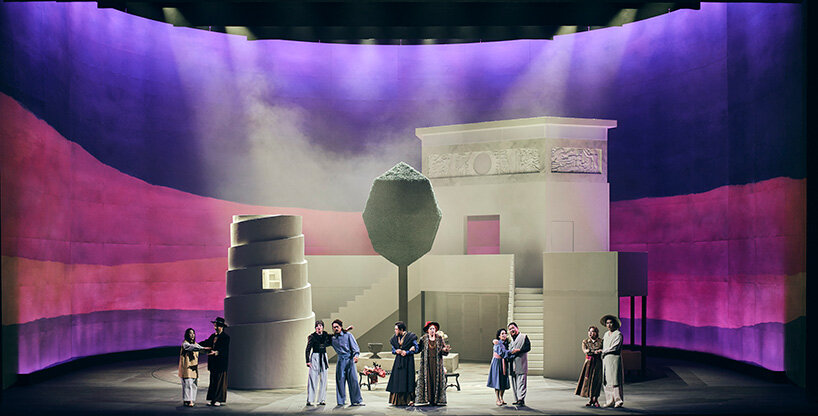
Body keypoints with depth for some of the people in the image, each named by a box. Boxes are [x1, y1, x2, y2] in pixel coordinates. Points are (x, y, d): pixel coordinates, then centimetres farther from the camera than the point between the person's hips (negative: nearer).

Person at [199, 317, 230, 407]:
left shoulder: (226, 337, -10)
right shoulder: (213, 336, 14)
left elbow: (224, 349, -20)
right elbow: (206, 343, 20)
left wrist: (215, 352, -36)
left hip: (221, 363, -7)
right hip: (213, 363, 7)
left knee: (220, 381, -2)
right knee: (213, 381, 8)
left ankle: (220, 400, 3)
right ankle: (212, 399, 13)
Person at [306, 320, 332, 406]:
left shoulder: (325, 335, 8)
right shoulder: (312, 336, -3)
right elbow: (308, 349, -4)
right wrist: (308, 361, -10)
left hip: (324, 358, 5)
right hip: (315, 357, -5)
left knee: (323, 379, 4)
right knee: (313, 379, -7)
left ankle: (321, 400, 9)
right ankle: (309, 400, -5)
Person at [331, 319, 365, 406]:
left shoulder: (348, 335, 5)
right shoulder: (332, 338, 13)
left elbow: (354, 346, -1)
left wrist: (356, 355, -15)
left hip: (350, 359, -2)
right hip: (340, 360, 3)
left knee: (353, 379, -6)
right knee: (340, 380, 0)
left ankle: (356, 400, -3)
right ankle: (341, 400, 10)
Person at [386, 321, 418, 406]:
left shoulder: (410, 337, -8)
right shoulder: (395, 338, 7)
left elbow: (417, 348, -5)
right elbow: (393, 350, 15)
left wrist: (406, 352, -13)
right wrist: (397, 351, -7)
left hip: (408, 361, -5)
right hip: (398, 360, 5)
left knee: (408, 379, -7)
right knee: (397, 379, 1)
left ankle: (410, 400, -2)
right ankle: (397, 400, 7)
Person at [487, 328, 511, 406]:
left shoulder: (506, 343, 8)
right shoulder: (497, 343, -11)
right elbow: (501, 352, -25)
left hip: (504, 364, 6)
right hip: (497, 363, -6)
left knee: (504, 382, 5)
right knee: (497, 381, -4)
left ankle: (501, 398, 15)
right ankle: (497, 399, 1)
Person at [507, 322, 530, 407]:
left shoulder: (524, 337, 3)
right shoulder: (511, 340, 24)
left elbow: (528, 347, -7)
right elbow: (509, 351, 27)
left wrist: (518, 350, -16)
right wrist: (509, 353, 6)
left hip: (521, 364, -7)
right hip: (513, 366, 7)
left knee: (521, 383, -12)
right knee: (514, 383, 7)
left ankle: (521, 399, -16)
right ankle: (516, 400, 11)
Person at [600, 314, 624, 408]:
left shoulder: (618, 334, -6)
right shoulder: (606, 334, 18)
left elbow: (615, 347, -15)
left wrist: (603, 351, -7)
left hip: (614, 359, -7)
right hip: (605, 359, 7)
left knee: (615, 380, -10)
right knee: (607, 381, 4)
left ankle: (618, 400, -4)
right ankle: (610, 401, 7)